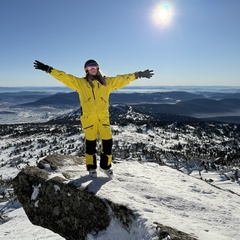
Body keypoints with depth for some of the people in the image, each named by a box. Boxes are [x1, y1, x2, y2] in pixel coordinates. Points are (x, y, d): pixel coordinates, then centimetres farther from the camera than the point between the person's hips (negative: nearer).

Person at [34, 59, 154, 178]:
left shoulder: (107, 82, 8)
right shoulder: (80, 82, 4)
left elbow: (123, 78, 8)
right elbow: (64, 77, 0)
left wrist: (139, 74, 6)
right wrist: (48, 69, -6)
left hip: (103, 118, 2)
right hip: (88, 118, -2)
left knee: (107, 141, 3)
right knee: (90, 143, 6)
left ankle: (105, 166, 25)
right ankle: (92, 167, 25)